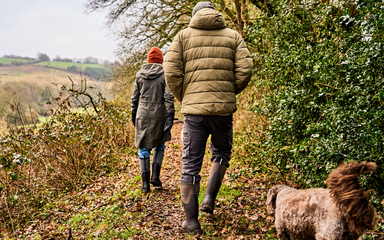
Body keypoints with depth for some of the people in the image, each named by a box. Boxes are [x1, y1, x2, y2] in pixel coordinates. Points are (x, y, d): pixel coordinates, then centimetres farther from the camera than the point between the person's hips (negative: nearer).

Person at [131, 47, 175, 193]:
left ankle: (145, 183, 6)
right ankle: (155, 176, 10)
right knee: (159, 145, 20)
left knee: (144, 148, 8)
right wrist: (170, 117, -10)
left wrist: (133, 115, 18)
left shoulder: (140, 74, 3)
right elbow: (168, 97, -11)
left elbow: (135, 97, 7)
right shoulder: (164, 75, -4)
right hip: (159, 115, -1)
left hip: (142, 116, 1)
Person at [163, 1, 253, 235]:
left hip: (194, 109, -1)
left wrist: (183, 98, 11)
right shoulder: (233, 36, 9)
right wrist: (230, 93, 12)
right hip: (224, 109, 1)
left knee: (191, 165, 6)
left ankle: (192, 221, 12)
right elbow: (245, 69, -3)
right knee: (221, 153, 26)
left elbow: (172, 72, -3)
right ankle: (210, 199, 15)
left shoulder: (183, 35, 8)